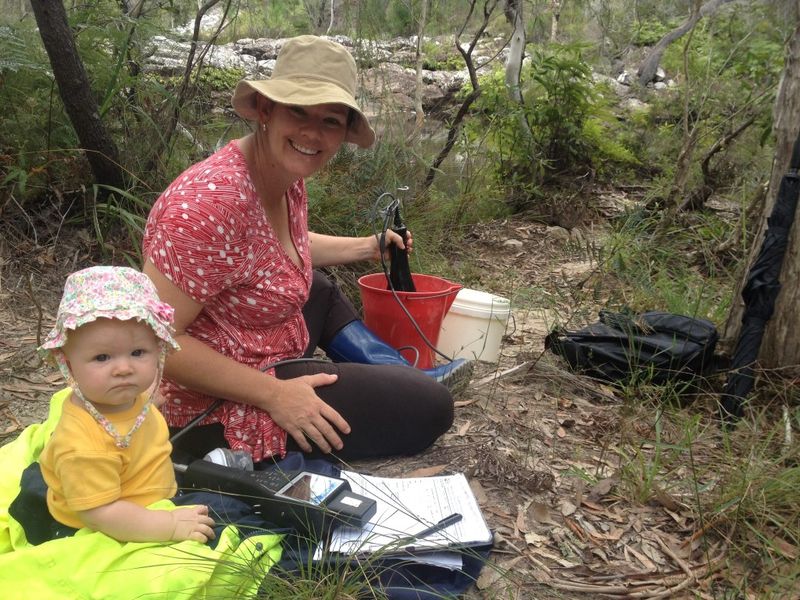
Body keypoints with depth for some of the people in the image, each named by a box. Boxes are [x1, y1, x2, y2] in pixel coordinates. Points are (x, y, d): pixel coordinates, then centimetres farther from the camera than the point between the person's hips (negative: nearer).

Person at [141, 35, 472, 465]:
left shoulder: (288, 179, -2)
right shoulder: (213, 203, -29)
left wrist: (367, 247, 25)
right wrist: (274, 395, -26)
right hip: (219, 408, -9)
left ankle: (404, 374, 30)